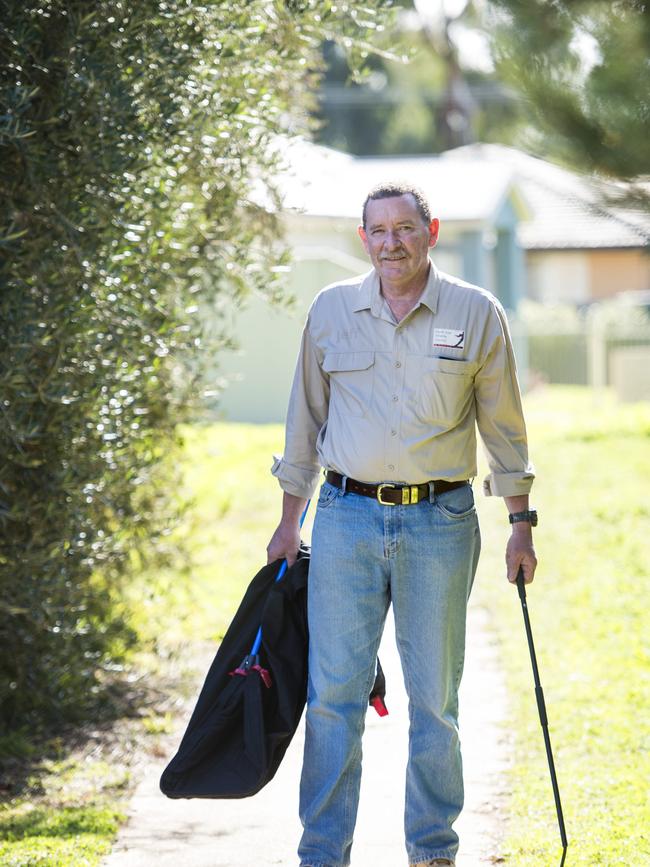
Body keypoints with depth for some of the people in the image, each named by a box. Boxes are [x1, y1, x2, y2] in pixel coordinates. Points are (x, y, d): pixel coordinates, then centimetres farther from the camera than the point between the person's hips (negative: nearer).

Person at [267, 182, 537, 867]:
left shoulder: (476, 314, 2)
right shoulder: (331, 311, 6)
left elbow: (503, 427, 8)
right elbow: (305, 421, 14)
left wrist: (521, 524, 5)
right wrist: (289, 521, 11)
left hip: (440, 525, -1)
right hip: (346, 520, 1)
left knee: (435, 696, 5)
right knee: (334, 691, -2)